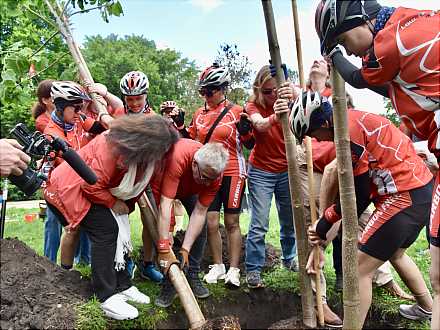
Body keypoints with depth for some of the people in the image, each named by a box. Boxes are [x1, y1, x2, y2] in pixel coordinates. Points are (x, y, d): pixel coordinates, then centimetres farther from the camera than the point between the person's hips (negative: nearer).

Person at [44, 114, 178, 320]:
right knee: (106, 231, -17)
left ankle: (123, 286, 12)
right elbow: (92, 185, -29)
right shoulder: (112, 146, -34)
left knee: (119, 232, 2)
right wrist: (113, 202, -17)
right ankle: (108, 298, -11)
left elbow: (140, 181, 1)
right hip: (70, 189, -8)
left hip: (97, 189, 9)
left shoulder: (143, 152, -10)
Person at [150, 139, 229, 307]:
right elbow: (165, 205, -47)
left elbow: (200, 212, -28)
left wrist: (185, 249, -33)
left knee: (200, 226, -8)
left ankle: (192, 276, 9)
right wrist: (164, 250, -46)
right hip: (161, 183, -3)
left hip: (190, 189, 3)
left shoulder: (215, 175, -32)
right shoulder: (177, 157, -47)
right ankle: (169, 281, -3)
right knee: (162, 227, -17)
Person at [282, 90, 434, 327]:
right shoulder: (354, 119, 10)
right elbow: (361, 183, 13)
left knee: (360, 268, -5)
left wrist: (326, 222, -3)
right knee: (395, 253, 31)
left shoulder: (348, 131, -20)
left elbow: (359, 196, -16)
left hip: (404, 196, -11)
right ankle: (428, 309, 50)